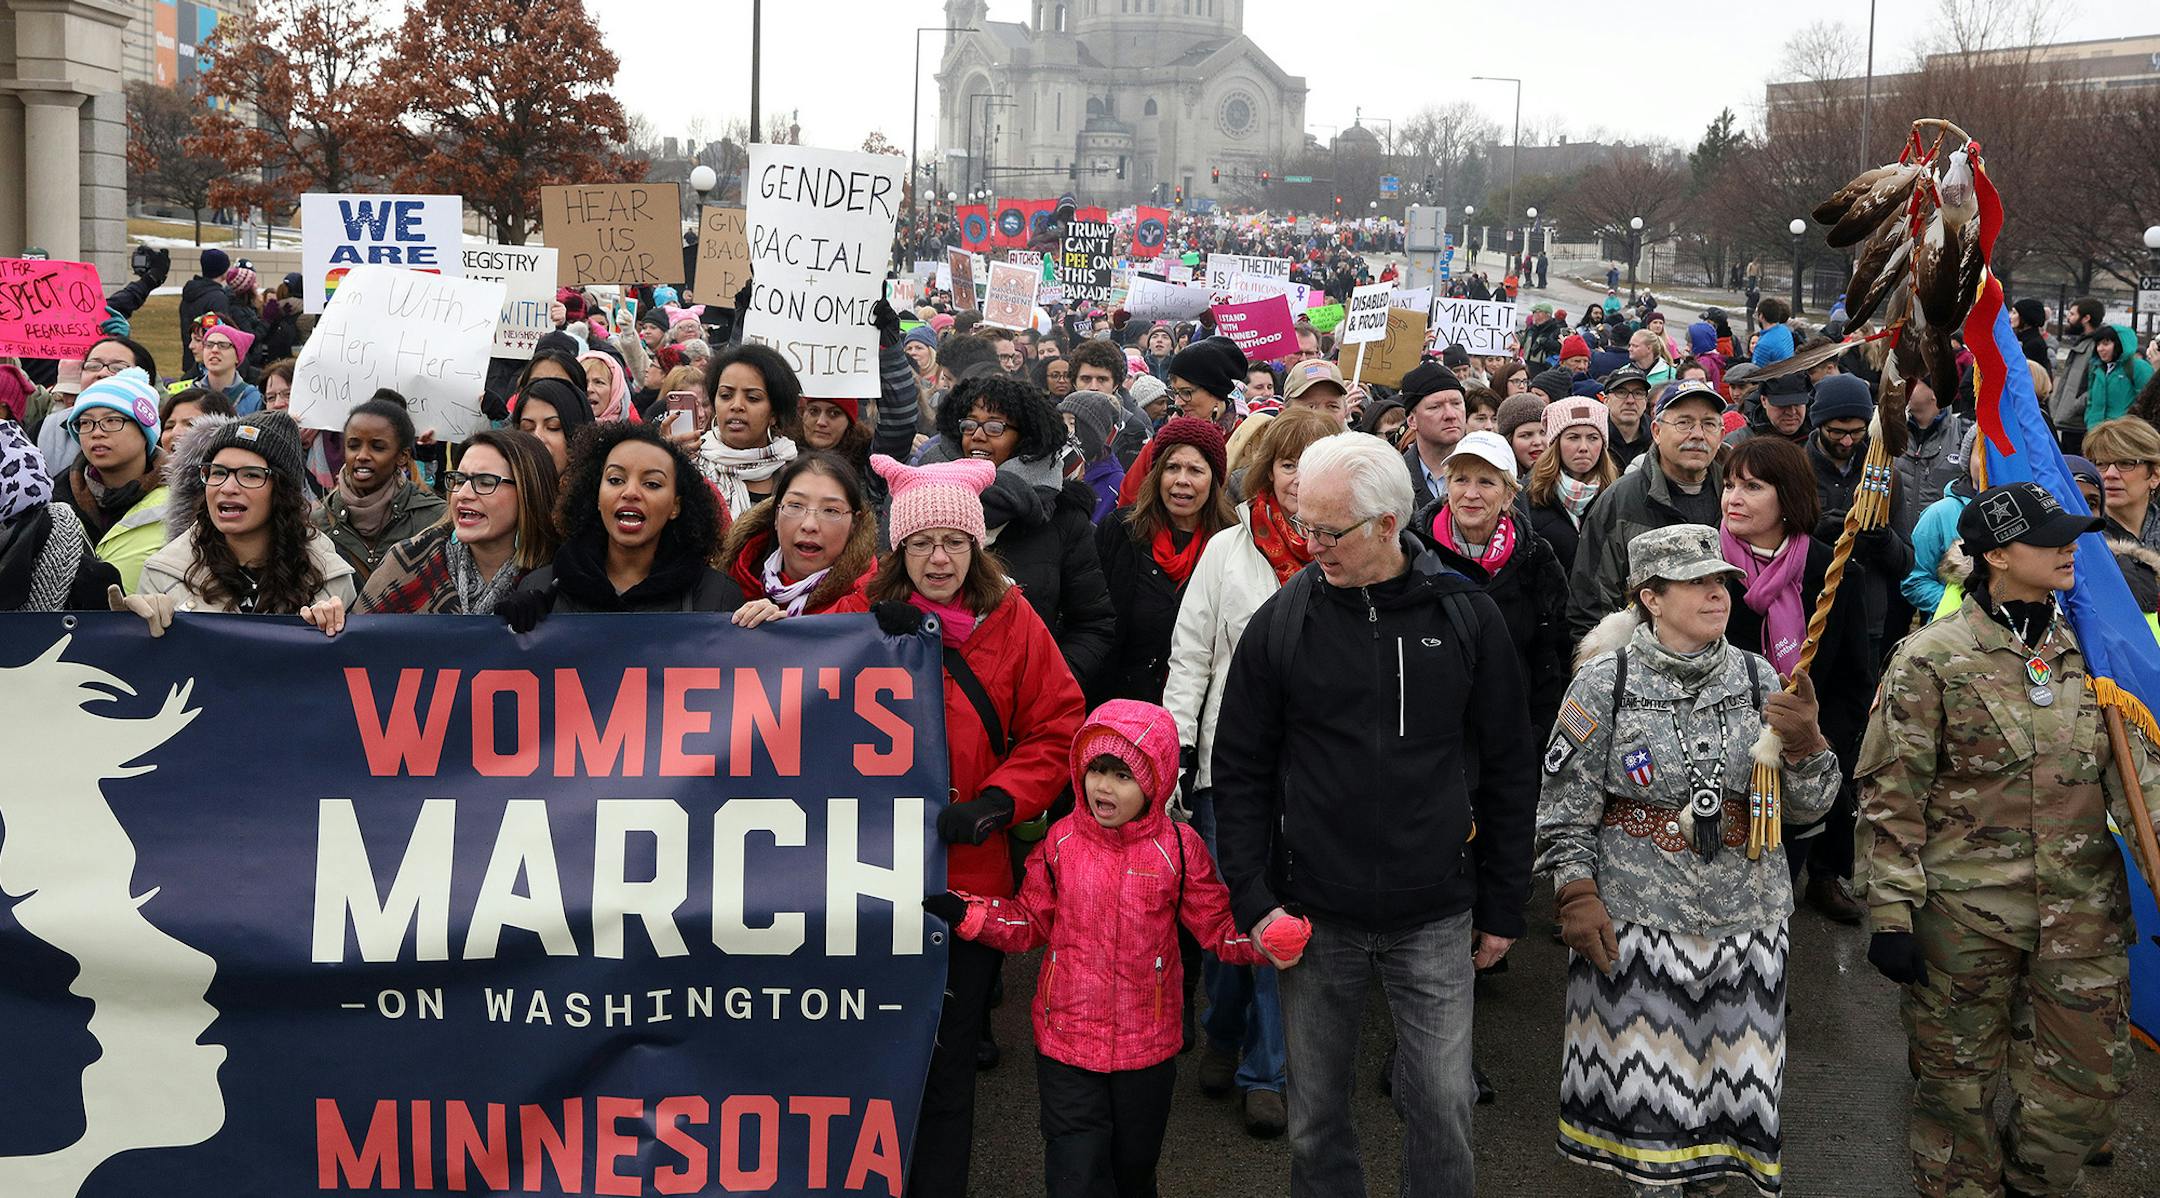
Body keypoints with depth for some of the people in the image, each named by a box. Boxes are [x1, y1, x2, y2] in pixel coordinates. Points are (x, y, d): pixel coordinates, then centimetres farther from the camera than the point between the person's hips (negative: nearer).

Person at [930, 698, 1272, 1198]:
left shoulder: (1177, 849, -7)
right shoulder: (1061, 841, -4)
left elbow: (1218, 926, -2)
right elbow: (1029, 921, 3)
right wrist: (965, 912, -10)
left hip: (1147, 1045, 0)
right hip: (1066, 1041, 0)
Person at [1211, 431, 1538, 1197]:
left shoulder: (1465, 616, -3)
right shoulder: (1282, 622, -3)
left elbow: (1509, 768, 4)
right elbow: (1240, 771, 2)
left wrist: (1503, 907, 4)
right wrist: (1255, 898, -5)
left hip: (1436, 919, 0)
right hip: (1315, 916, 1)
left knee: (1442, 1105, 6)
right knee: (1316, 1110, 12)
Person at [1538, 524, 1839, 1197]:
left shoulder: (1757, 679, 3)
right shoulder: (1606, 683, -7)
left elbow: (1808, 808, 3)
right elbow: (1566, 807, -3)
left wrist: (1804, 740, -15)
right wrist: (1577, 898, -11)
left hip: (1745, 915, 3)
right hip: (1634, 918, -3)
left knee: (1729, 1068, 12)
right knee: (1646, 1074, 5)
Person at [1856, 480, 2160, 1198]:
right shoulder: (1932, 657, -8)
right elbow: (1891, 792, -8)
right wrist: (1890, 911, -12)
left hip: (2084, 913, 4)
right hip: (1963, 913, -4)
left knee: (2086, 1084, 11)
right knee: (1957, 1082, 10)